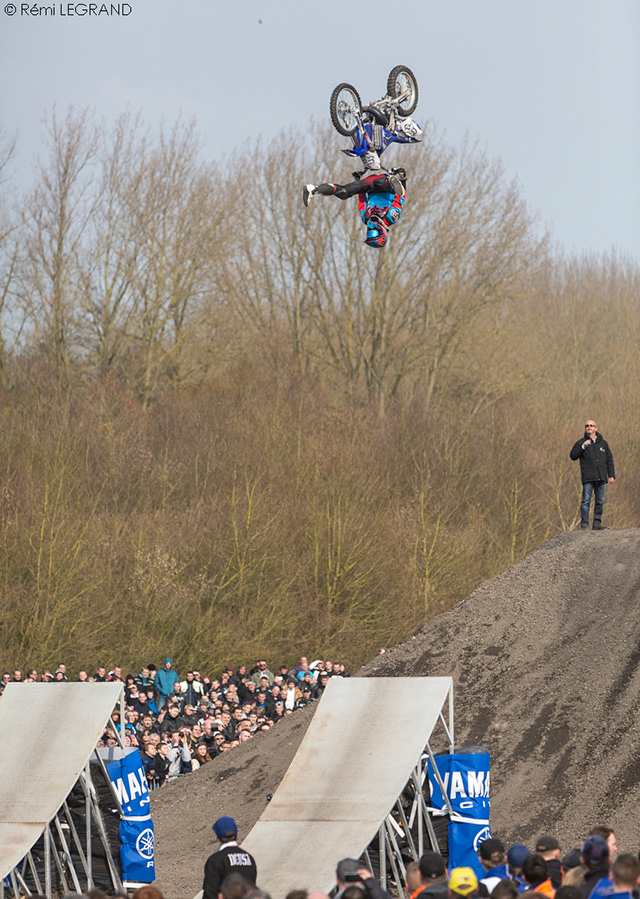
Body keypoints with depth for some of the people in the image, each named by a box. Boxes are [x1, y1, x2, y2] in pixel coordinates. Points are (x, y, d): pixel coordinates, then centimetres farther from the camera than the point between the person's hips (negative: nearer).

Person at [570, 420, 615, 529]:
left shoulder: (603, 443, 17)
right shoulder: (580, 443, 9)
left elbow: (609, 460, 19)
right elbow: (573, 456, -5)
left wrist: (611, 475, 11)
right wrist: (583, 446, -16)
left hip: (601, 478, 3)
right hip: (588, 479, -3)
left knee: (600, 501, 2)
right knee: (586, 501, -10)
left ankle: (597, 523, 10)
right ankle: (584, 525, -9)